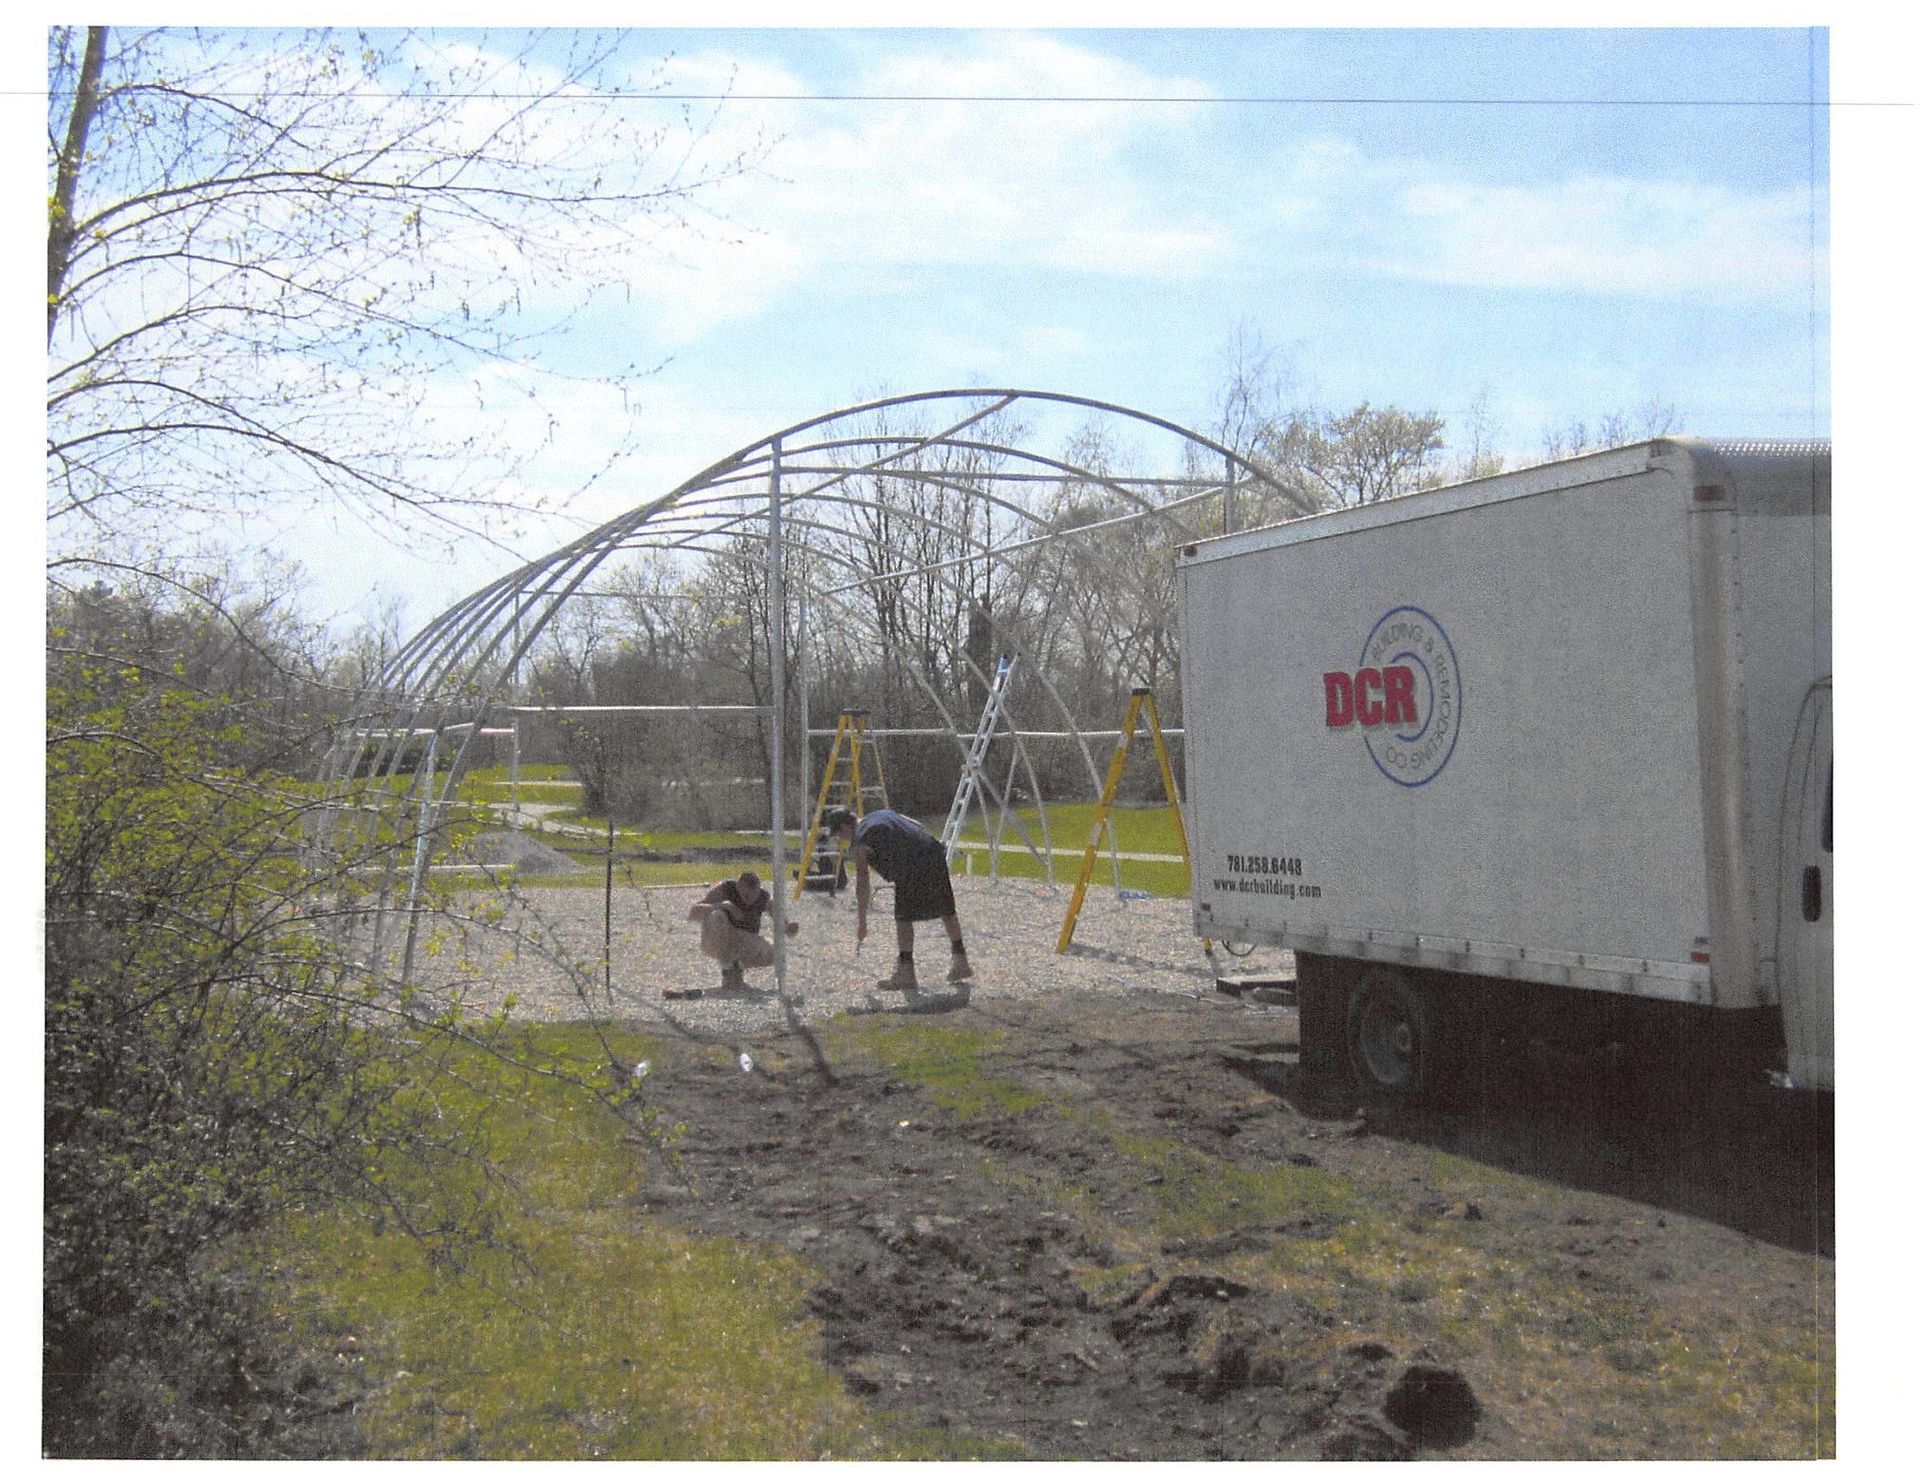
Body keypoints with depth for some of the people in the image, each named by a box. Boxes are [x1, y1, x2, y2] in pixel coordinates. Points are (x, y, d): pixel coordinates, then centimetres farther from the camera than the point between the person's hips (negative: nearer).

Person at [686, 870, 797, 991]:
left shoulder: (765, 898, -11)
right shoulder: (724, 889, -19)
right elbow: (691, 914, -25)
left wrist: (790, 929, -30)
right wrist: (723, 905, -39)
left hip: (744, 947, 2)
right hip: (716, 943, -2)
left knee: (773, 953, -26)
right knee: (717, 917, -34)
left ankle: (738, 967, 2)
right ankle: (727, 971, -21)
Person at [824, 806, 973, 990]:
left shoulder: (859, 843, 5)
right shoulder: (882, 815, 26)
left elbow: (862, 883, 4)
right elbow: (917, 826, 24)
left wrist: (862, 921, 9)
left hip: (911, 866, -8)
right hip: (935, 853, 8)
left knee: (903, 918, 3)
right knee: (947, 911, 17)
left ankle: (906, 973, 5)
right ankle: (960, 962, 27)